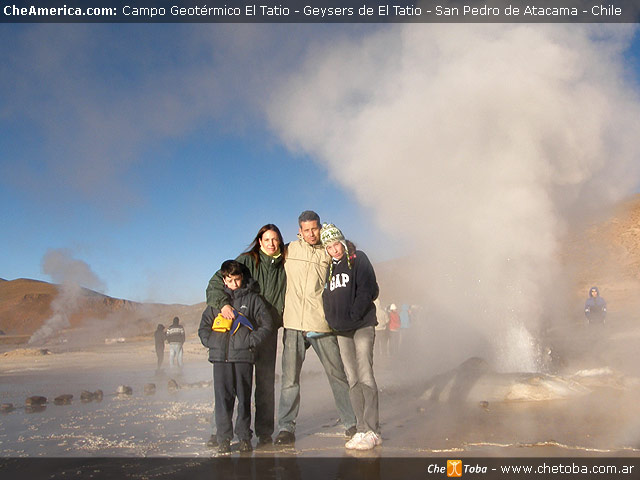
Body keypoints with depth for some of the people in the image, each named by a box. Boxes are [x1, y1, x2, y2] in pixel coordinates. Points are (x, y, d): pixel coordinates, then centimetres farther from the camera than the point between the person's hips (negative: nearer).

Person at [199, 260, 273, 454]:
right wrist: (211, 342, 0)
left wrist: (251, 341, -7)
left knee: (244, 398, 2)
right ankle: (223, 438, 10)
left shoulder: (253, 299, 8)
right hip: (220, 357, 2)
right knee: (222, 398, 1)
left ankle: (244, 437, 13)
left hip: (244, 357, -2)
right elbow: (203, 326, 18)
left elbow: (267, 325, 5)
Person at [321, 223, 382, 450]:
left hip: (362, 325, -5)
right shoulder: (329, 268, 18)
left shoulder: (358, 259, 2)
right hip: (342, 331, 5)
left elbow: (369, 290, -7)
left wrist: (352, 317, -11)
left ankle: (371, 431, -8)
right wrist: (334, 322, 2)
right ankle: (362, 429, 6)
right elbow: (327, 298, 17)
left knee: (365, 377, -10)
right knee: (353, 381, 3)